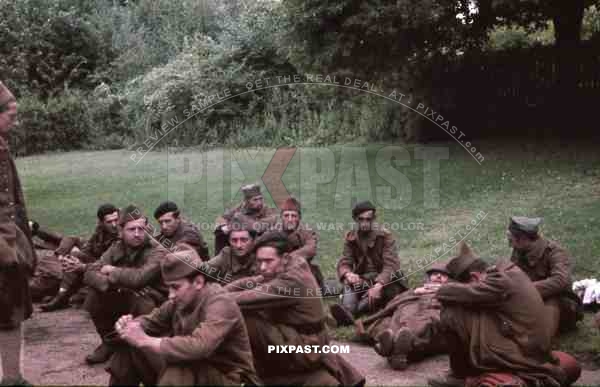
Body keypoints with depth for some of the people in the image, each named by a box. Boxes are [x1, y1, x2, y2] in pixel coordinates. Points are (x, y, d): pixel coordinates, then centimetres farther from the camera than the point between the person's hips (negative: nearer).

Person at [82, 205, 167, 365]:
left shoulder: (157, 253, -19)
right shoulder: (117, 248, -1)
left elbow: (138, 278, -37)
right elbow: (90, 273, -11)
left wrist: (112, 271, -18)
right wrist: (111, 283, -32)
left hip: (153, 306, -5)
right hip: (124, 301, 5)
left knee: (141, 304, -36)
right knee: (94, 297, -16)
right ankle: (109, 342, 6)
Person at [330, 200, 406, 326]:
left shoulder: (386, 236, -7)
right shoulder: (350, 238, 3)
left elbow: (391, 264, -19)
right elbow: (344, 263, -6)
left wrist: (378, 286, -39)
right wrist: (348, 274, -34)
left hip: (384, 280, -3)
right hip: (362, 280, 3)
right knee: (350, 283, -30)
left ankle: (349, 312, -56)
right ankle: (347, 311, -61)